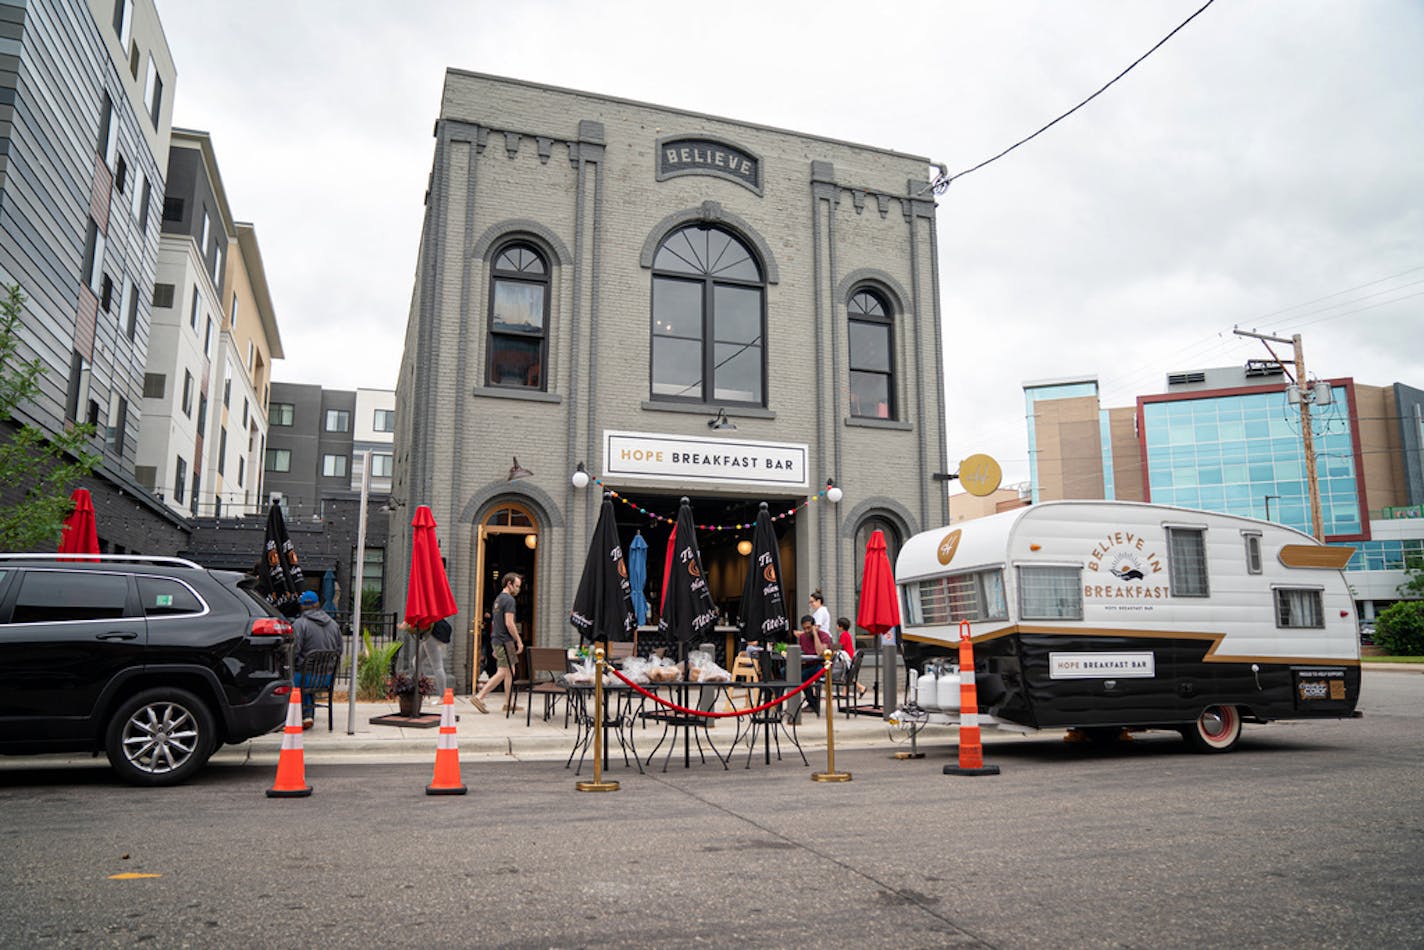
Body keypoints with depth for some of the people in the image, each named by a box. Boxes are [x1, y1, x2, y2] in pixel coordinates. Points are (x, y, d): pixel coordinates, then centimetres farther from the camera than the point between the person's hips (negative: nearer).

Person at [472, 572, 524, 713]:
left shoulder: (498, 599, 18)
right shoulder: (509, 600, -12)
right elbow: (509, 623, -19)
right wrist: (519, 641, -13)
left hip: (496, 640, 10)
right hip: (505, 641, -10)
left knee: (509, 672, 12)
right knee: (503, 673, -7)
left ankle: (509, 703, 14)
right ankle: (479, 697, -9)